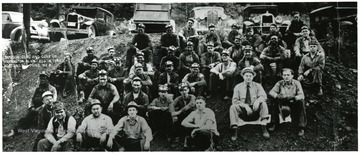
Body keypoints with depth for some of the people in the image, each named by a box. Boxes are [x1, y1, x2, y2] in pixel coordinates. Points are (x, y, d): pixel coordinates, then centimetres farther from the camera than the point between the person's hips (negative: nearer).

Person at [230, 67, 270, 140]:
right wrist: (245, 105, -22)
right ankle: (235, 131, -33)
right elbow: (235, 101, -4)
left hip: (255, 110, 1)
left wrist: (258, 100, -31)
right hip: (242, 110, 0)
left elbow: (264, 96, -7)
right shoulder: (238, 87, 5)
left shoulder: (257, 86, 7)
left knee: (263, 104, -27)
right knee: (233, 107, -28)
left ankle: (264, 129, -30)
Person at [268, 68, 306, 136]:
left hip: (294, 104, -1)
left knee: (301, 102, -30)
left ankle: (301, 127, -20)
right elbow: (271, 92, -13)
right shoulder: (280, 83, -2)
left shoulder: (296, 83, -6)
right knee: (274, 101, -24)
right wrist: (278, 96, -34)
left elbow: (301, 95, -17)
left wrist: (293, 97, -38)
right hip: (283, 104, 1)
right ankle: (274, 123, -9)